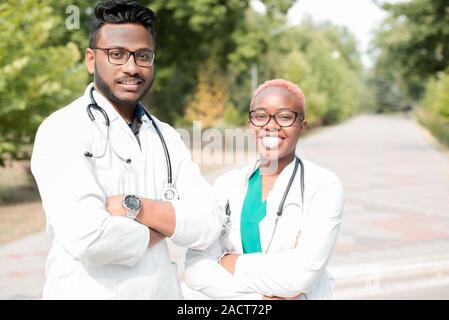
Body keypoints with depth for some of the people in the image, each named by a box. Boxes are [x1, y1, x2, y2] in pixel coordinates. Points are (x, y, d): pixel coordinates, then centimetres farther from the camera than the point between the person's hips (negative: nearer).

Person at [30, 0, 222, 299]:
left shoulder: (167, 137, 3)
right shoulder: (62, 130, -13)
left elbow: (207, 226, -7)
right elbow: (86, 237, -26)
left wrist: (133, 207, -20)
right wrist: (155, 231, -10)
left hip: (164, 290, 5)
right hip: (89, 292, -5)